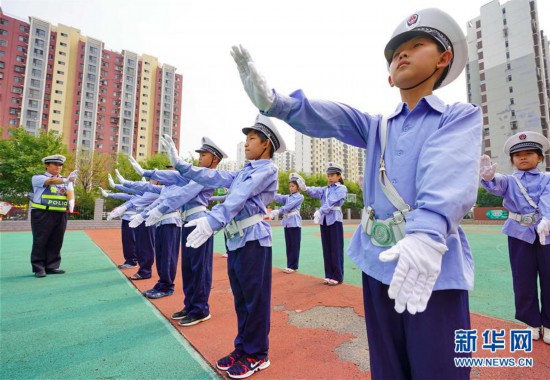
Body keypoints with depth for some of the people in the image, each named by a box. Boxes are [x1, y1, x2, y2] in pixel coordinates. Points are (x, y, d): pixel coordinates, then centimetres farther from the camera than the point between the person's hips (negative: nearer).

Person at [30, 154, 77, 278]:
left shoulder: (66, 181, 15)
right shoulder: (38, 178, 1)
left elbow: (70, 193, -2)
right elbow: (51, 181, -21)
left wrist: (71, 203, -25)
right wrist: (66, 180, -40)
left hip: (61, 215, 4)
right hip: (42, 214, -4)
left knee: (56, 242, 7)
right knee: (40, 242, 1)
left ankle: (51, 266, 16)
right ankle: (39, 268, 11)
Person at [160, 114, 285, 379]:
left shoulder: (267, 169, -6)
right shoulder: (244, 172, 20)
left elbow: (240, 197, -22)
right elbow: (213, 177, 14)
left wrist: (211, 220, -33)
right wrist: (179, 164, 12)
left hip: (253, 239, -8)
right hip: (235, 240, 8)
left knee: (255, 299, 4)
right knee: (241, 298, 16)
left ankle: (256, 355, 21)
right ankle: (243, 348, 31)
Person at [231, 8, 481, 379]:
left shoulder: (462, 116, 2)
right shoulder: (377, 127, 13)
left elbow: (449, 176, -20)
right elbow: (322, 117, -5)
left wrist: (427, 233, -38)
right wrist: (272, 99, -22)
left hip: (436, 266, -4)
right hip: (379, 262, 4)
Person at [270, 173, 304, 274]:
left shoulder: (300, 197, -3)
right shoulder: (287, 197, 16)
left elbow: (289, 206, -17)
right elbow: (279, 198, -3)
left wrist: (278, 211, -28)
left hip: (295, 222, -6)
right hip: (287, 222, 6)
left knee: (294, 245, 0)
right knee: (288, 245, 10)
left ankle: (293, 266, 8)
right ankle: (290, 265, 20)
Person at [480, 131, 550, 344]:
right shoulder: (509, 181, 7)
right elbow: (497, 185, -18)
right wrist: (488, 177, -43)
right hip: (519, 234, 0)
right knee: (523, 280, 6)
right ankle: (532, 323, 23)